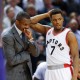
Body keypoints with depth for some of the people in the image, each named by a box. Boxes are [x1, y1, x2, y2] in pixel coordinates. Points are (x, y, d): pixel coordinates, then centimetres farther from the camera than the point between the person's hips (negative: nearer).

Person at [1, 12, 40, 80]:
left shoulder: (25, 32, 3)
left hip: (27, 73, 8)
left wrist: (30, 38, -16)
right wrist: (27, 52, -11)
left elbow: (36, 53, 1)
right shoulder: (8, 36, -21)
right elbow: (12, 60, -24)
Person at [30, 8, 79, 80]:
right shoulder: (48, 31, 12)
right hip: (50, 71, 6)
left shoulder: (69, 35, -6)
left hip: (64, 71, -6)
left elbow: (75, 56, -10)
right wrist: (47, 14, 3)